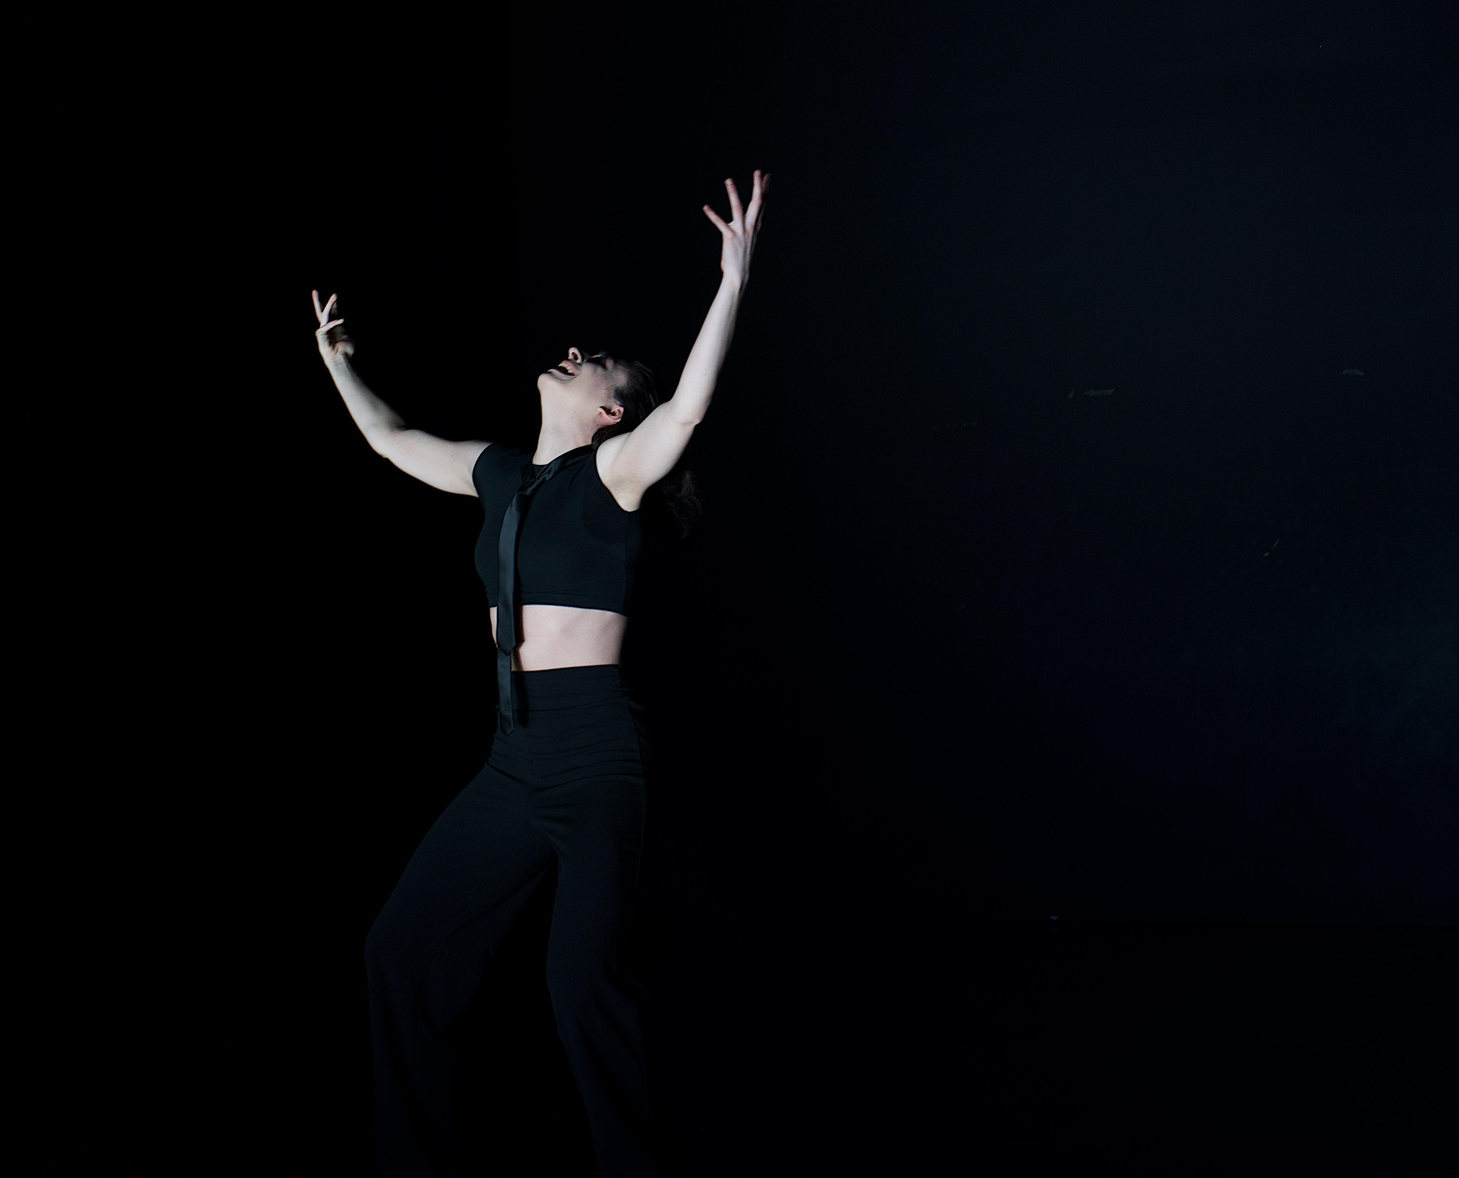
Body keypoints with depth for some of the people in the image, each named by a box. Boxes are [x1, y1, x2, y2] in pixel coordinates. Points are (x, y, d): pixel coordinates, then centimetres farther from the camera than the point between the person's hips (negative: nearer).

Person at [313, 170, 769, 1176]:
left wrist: (734, 281, -31)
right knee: (405, 946, 8)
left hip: (595, 752, -7)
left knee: (584, 976, -12)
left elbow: (688, 407, -24)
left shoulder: (611, 471, -5)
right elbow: (394, 441, 30)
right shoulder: (501, 473, 15)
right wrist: (338, 362, 38)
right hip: (516, 756, 8)